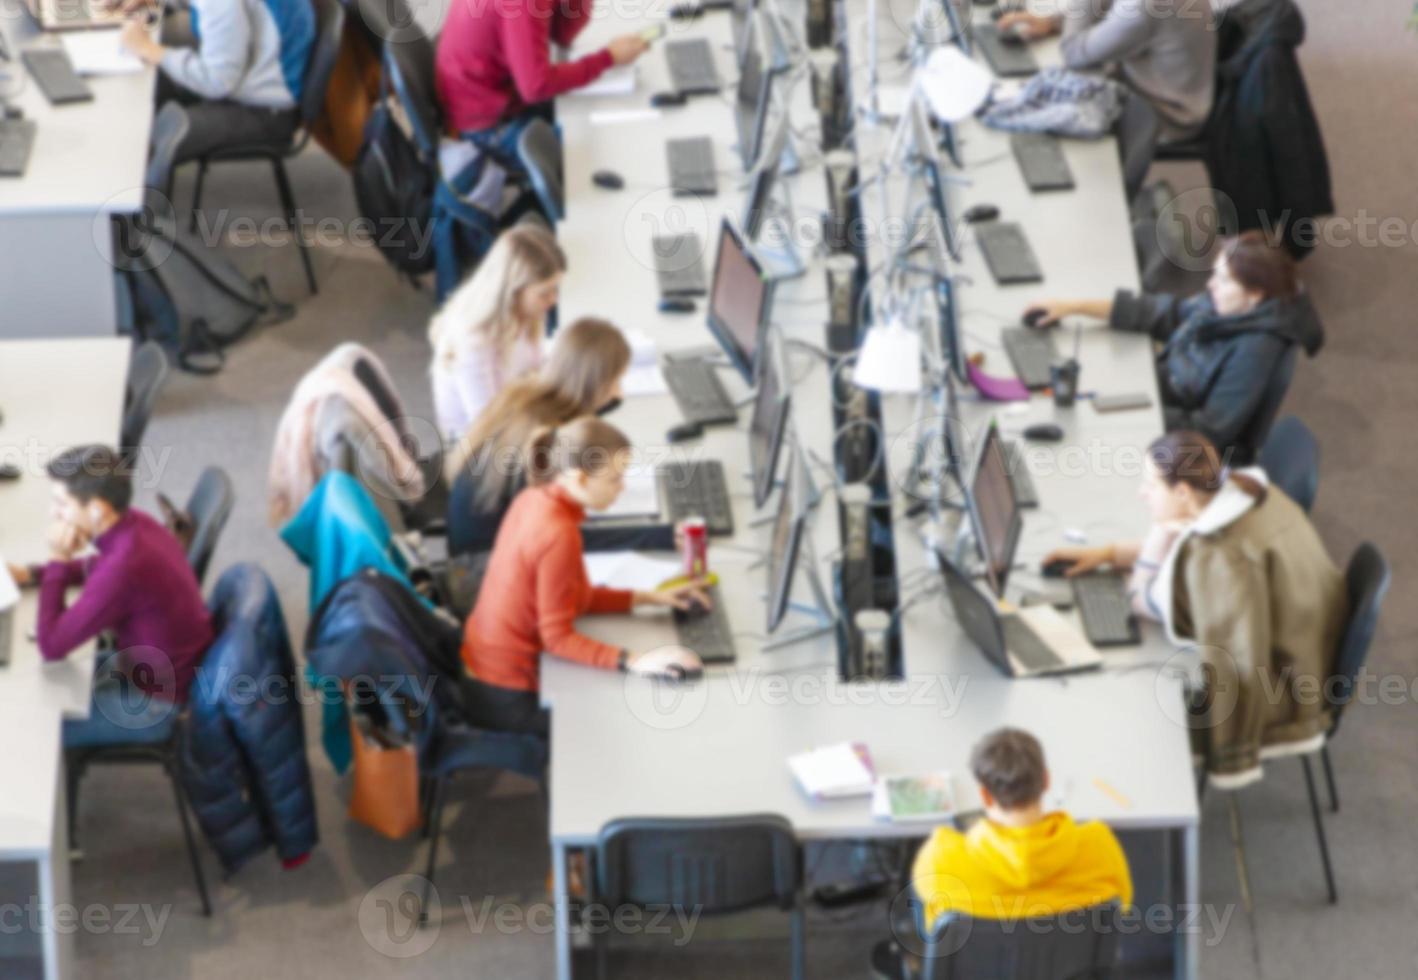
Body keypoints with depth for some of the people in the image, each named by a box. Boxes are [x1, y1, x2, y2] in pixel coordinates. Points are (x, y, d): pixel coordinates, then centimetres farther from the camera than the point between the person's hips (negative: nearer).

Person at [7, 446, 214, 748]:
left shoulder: (125, 566, -35)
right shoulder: (134, 523, -8)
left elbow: (51, 645, -30)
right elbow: (96, 567, 17)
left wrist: (57, 559, -23)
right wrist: (30, 574, 2)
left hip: (153, 704, -8)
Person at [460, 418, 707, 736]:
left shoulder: (534, 499, 0)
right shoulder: (558, 534, -27)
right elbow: (559, 637, -22)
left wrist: (646, 598, 7)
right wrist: (634, 661, -30)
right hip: (509, 697, -9)